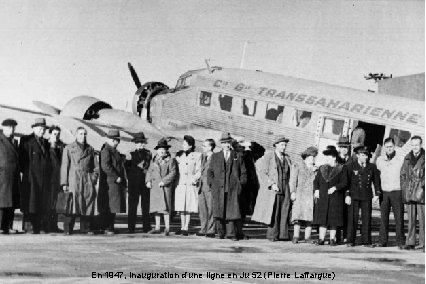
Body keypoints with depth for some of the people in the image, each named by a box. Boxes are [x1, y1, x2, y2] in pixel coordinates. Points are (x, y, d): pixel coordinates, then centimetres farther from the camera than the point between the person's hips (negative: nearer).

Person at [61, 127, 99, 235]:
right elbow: (64, 167, 3)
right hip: (74, 180, -3)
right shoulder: (68, 148, 7)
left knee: (88, 205, -1)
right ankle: (68, 229, -8)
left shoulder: (90, 149, 16)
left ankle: (86, 228, 6)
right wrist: (64, 183, -4)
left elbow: (96, 166, 19)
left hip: (88, 181, 3)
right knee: (72, 205, -11)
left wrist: (93, 178, 4)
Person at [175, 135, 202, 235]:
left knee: (188, 208, -2)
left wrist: (194, 179, -14)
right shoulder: (179, 155, 14)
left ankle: (186, 228, 3)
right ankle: (182, 227, 11)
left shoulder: (197, 156, 2)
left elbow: (199, 171, 1)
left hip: (191, 185, -3)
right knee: (181, 208, 3)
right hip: (180, 185, 3)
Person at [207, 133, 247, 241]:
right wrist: (212, 184, 2)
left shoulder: (238, 156, 13)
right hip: (218, 189, 1)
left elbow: (243, 173, 12)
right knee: (219, 211, -5)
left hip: (233, 189, -1)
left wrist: (240, 185, 2)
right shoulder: (215, 156, 16)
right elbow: (210, 172, 14)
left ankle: (232, 233, -5)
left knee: (233, 211, -8)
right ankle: (220, 233, 3)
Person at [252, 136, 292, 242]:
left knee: (284, 212, -2)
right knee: (273, 212, -6)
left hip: (285, 190, 4)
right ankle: (272, 235, 0)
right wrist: (271, 184, -13)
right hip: (272, 189, -4)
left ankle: (282, 234, 1)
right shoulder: (268, 156, -1)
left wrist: (290, 188, 8)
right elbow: (262, 172, -6)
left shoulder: (287, 158, 15)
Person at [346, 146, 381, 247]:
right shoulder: (351, 167, 4)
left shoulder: (372, 167, 10)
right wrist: (347, 195, -5)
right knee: (353, 219, -3)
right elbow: (347, 181, 2)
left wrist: (377, 194, 4)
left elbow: (376, 181, 12)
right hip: (354, 196, -2)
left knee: (367, 219, 1)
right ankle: (350, 241, 3)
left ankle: (366, 241, 7)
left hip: (367, 197, 2)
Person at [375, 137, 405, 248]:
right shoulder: (379, 160, 9)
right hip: (383, 192, 2)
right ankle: (383, 241, 7)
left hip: (396, 192, -2)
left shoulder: (401, 160, 1)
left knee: (399, 217, -2)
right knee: (383, 217, 2)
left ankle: (400, 241, 3)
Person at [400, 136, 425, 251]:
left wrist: (422, 187, -10)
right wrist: (404, 188, 9)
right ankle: (410, 242, 11)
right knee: (410, 218, 7)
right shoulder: (407, 158, 14)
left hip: (421, 191, -4)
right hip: (409, 193, 4)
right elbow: (403, 174, 18)